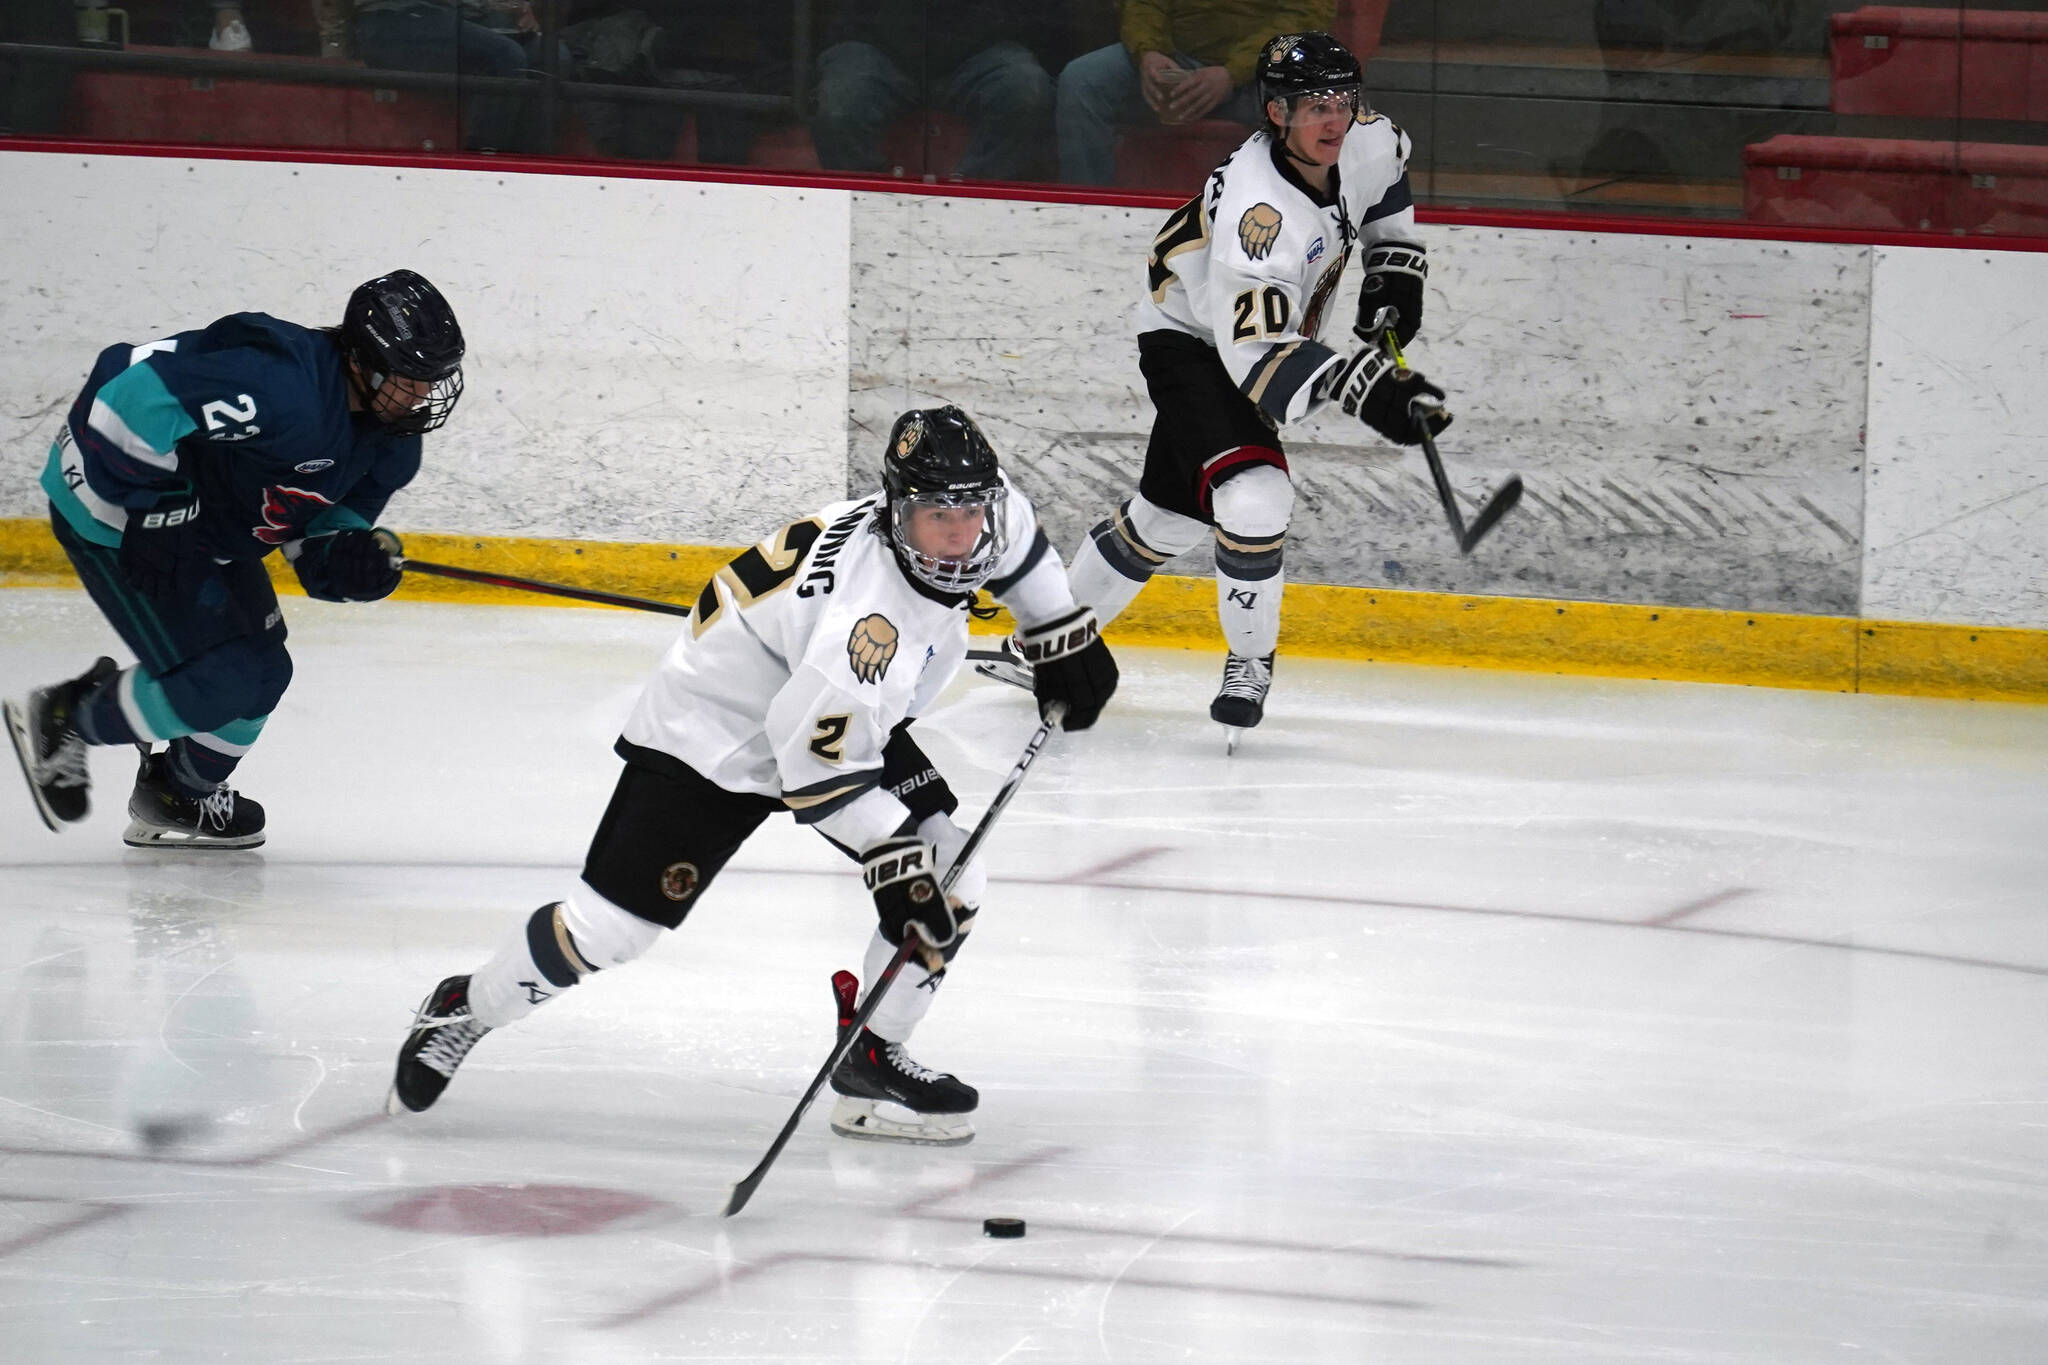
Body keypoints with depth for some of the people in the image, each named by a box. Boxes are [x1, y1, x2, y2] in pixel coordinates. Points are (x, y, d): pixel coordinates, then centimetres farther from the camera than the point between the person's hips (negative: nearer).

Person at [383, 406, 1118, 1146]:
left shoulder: (973, 510, -16)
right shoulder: (869, 612, -40)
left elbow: (1014, 544, 12)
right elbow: (821, 762, -34)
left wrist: (1065, 637, 13)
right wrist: (894, 858, -31)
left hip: (849, 721, 8)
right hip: (714, 732, -8)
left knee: (950, 887, -5)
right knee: (612, 922, -7)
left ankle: (870, 1061, 9)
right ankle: (466, 1009, 17)